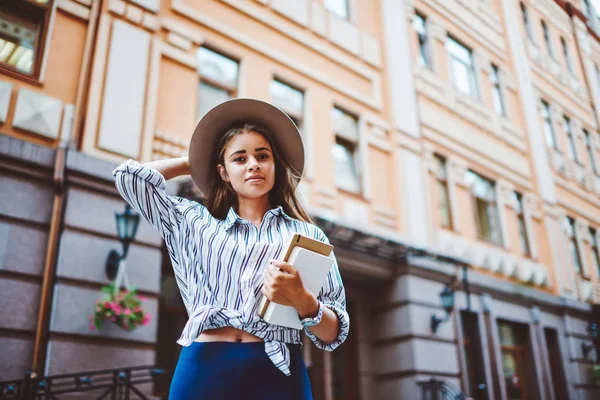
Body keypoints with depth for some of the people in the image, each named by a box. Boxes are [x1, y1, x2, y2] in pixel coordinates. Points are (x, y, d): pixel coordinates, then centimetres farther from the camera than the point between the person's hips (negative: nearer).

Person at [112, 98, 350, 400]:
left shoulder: (307, 235, 9)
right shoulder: (197, 223, 15)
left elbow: (333, 335, 4)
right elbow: (129, 176, 14)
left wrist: (301, 300, -17)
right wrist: (194, 161, 22)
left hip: (277, 373, -1)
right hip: (203, 370, 2)